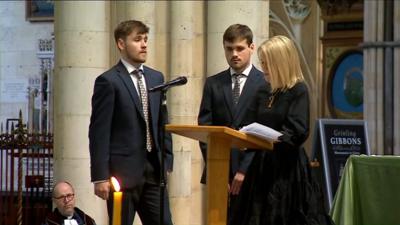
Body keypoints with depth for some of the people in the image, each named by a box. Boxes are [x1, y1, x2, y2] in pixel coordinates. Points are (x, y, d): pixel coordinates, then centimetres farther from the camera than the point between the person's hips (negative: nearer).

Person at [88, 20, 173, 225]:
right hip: (123, 170, -6)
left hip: (153, 169, 6)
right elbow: (99, 133, -10)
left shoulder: (156, 78, 13)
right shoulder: (108, 81, -7)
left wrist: (167, 161, 9)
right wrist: (100, 177, -14)